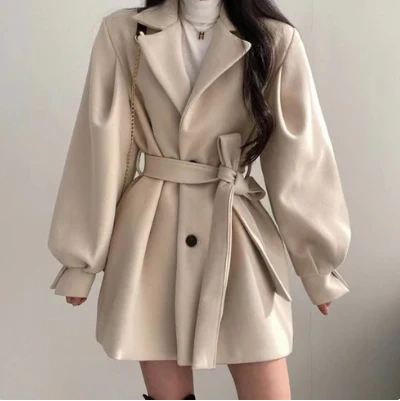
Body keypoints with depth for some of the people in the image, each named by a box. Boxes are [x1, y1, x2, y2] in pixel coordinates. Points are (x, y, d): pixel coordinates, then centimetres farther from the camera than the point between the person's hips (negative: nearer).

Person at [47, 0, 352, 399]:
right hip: (151, 238, 1)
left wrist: (317, 263, 4)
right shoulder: (123, 33, 0)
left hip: (239, 237, 0)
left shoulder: (274, 40, -1)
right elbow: (101, 151, -1)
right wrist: (84, 257, 2)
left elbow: (300, 160, 0)